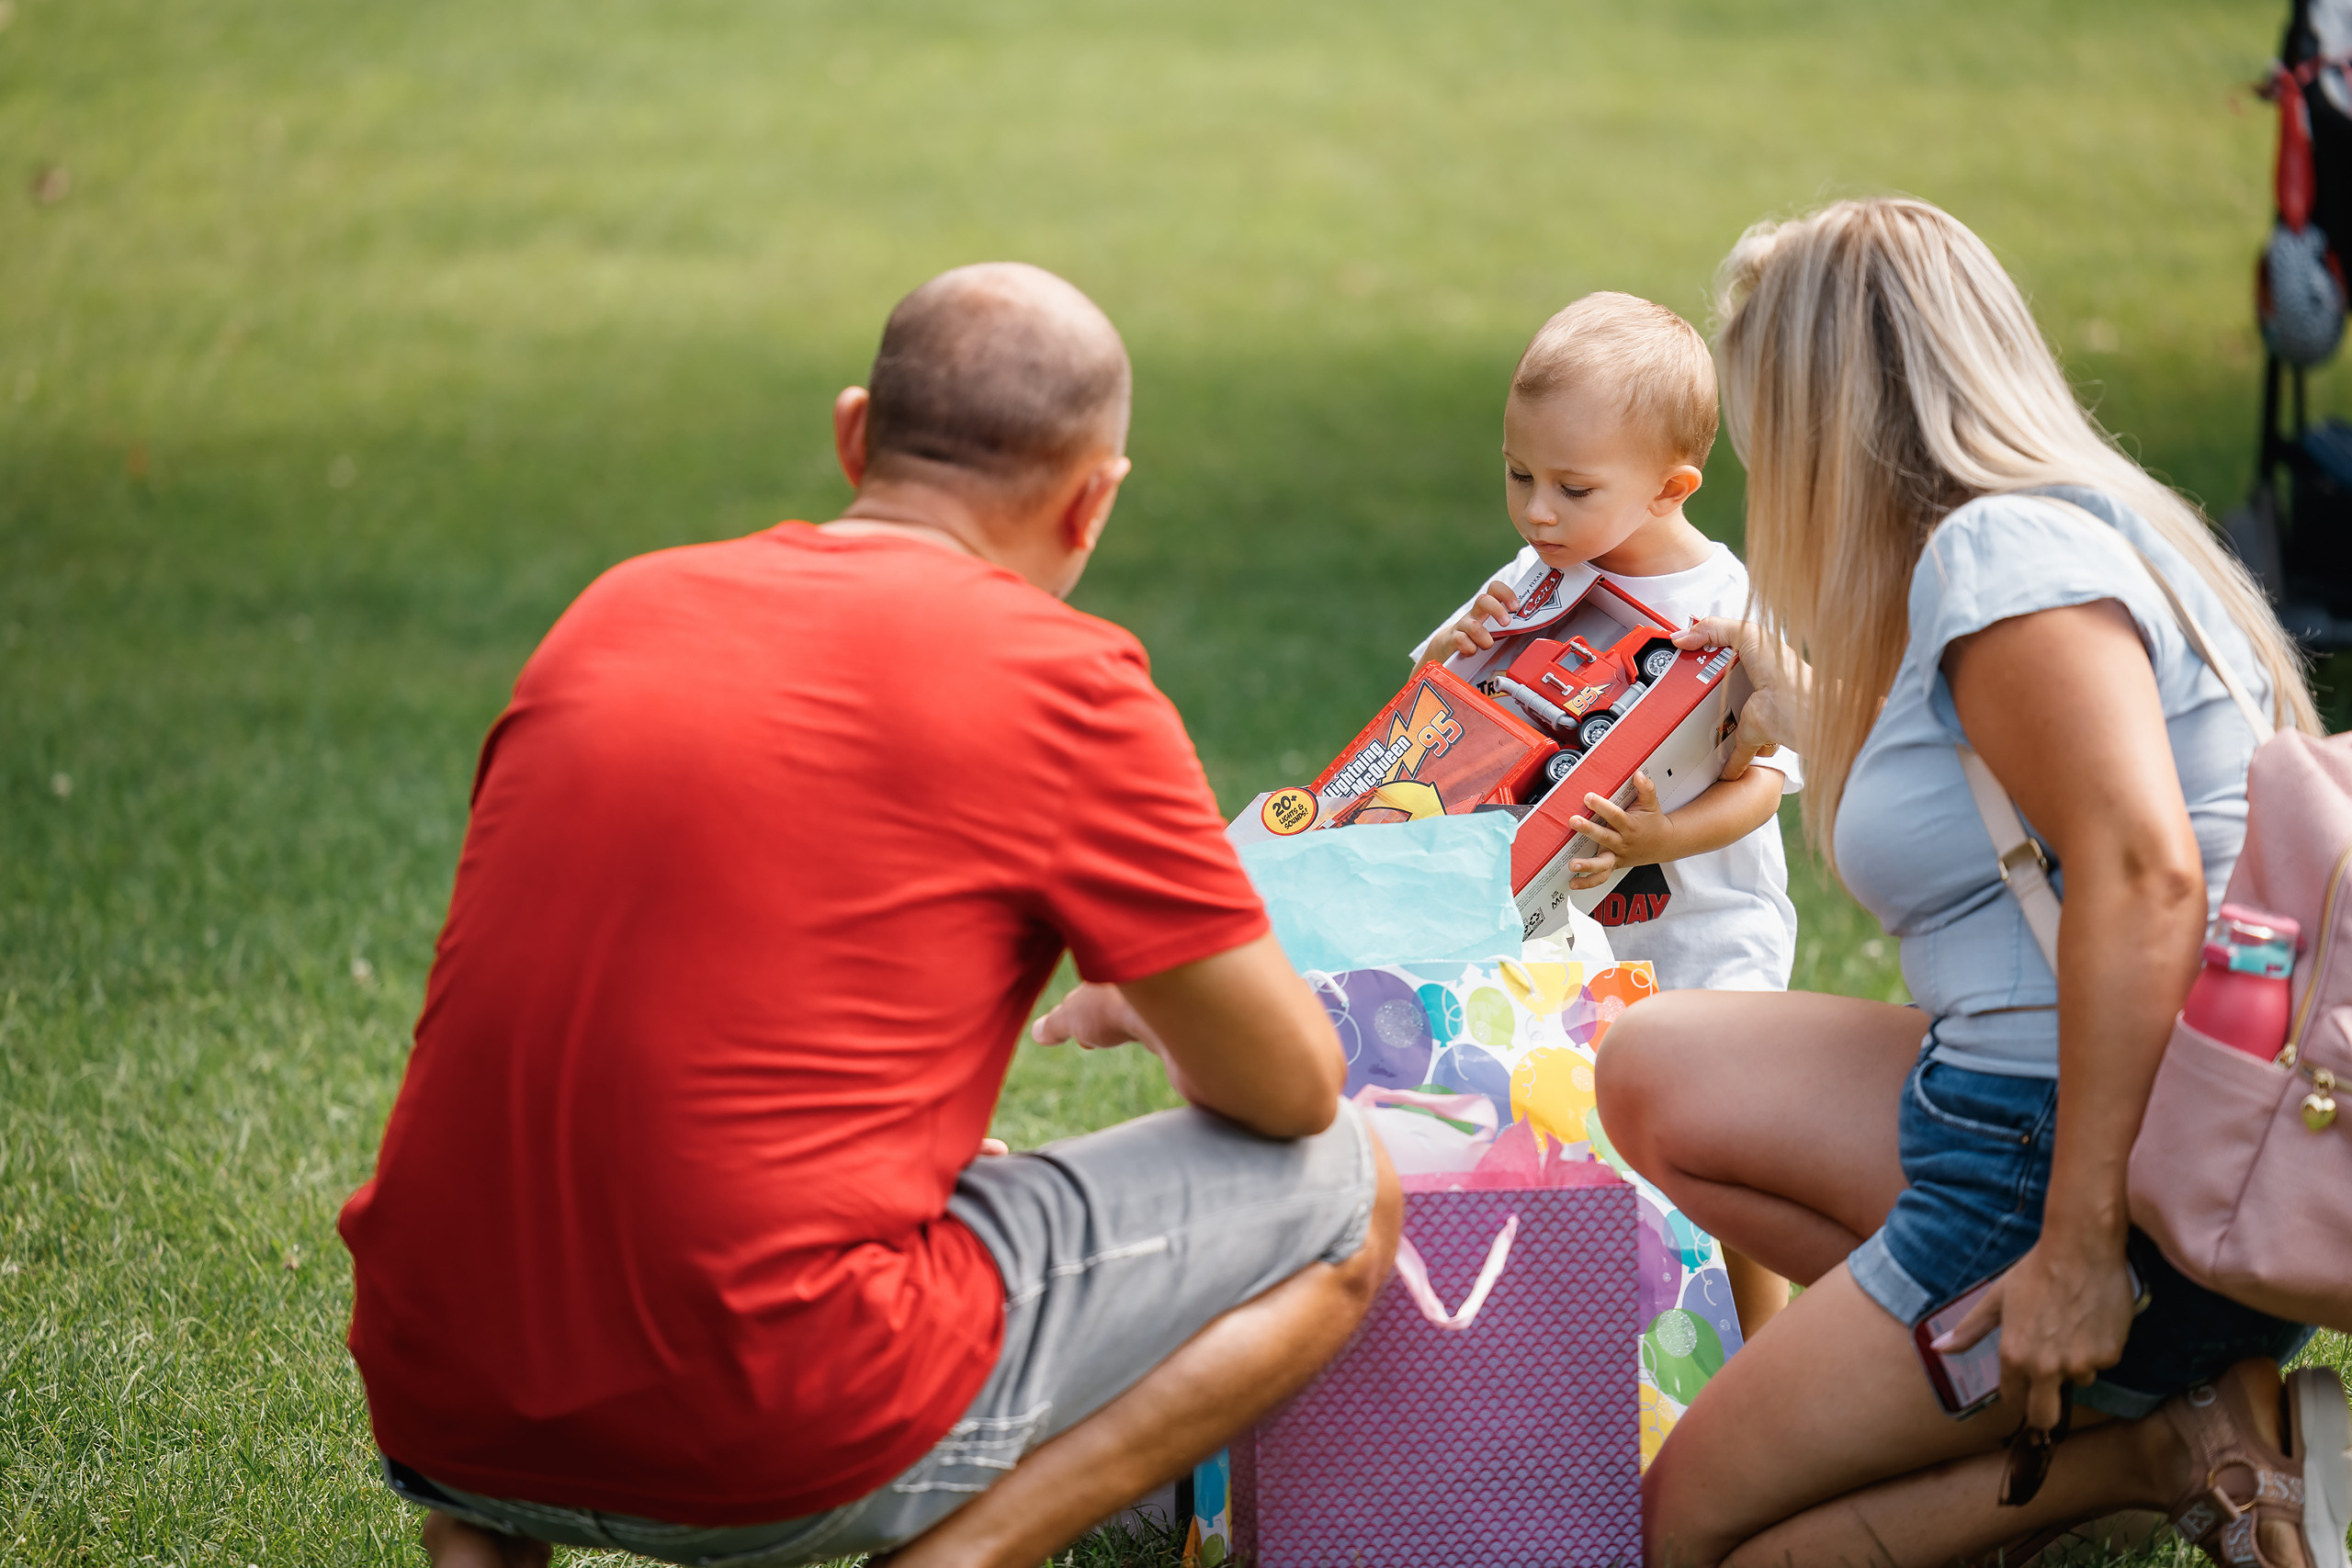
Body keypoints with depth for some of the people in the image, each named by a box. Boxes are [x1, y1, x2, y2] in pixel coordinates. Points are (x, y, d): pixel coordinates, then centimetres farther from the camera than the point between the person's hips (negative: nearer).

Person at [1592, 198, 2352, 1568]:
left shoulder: (2001, 550, -16)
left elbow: (2141, 871, -28)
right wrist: (1812, 716, 35)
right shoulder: (2071, 527, 15)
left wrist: (2081, 1246, -29)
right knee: (1657, 1071, 13)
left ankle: (2164, 1445, -5)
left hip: (2120, 1166, -10)